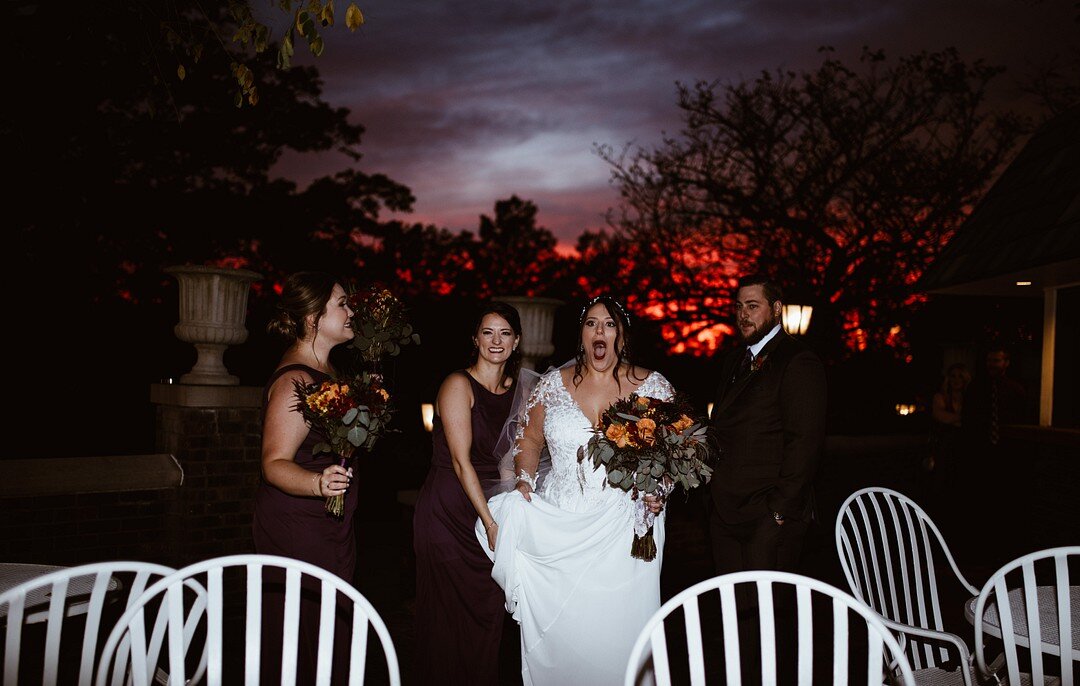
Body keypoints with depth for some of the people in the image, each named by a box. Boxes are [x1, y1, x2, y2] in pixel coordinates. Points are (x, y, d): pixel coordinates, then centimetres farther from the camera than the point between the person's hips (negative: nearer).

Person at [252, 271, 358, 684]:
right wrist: (318, 483, -43)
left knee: (329, 638, 16)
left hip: (327, 527, 10)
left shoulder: (323, 369, 11)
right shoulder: (295, 380, -19)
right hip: (298, 530, -10)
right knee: (301, 650, -1)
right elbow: (274, 463, -26)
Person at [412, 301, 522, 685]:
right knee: (450, 621, 4)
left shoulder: (515, 390, 9)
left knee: (487, 616, 10)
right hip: (449, 513, -6)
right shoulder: (459, 385, -10)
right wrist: (490, 522, -16)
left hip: (491, 512, 6)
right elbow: (461, 461, -15)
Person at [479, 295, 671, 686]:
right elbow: (530, 440, 13)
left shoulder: (653, 387, 1)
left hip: (624, 528, -1)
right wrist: (524, 480, -3)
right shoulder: (553, 384, 6)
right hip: (559, 528, 2)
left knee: (618, 623, 1)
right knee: (555, 626, 3)